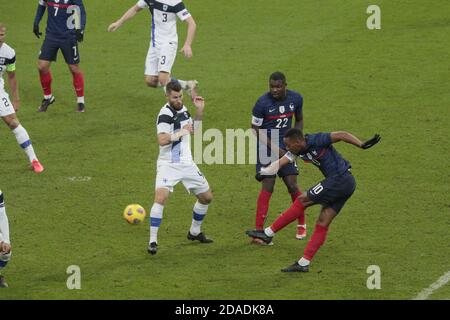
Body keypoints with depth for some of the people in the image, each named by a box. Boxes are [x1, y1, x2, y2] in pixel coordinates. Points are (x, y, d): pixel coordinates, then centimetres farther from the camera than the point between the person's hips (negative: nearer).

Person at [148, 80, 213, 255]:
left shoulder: (182, 109, 8)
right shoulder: (165, 114, -18)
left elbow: (193, 129, 24)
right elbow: (162, 140, -30)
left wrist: (199, 111, 12)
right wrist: (181, 132, -26)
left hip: (187, 163, 8)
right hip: (168, 164, -8)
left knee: (206, 197, 14)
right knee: (161, 197, -27)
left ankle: (194, 232, 34)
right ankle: (153, 241, -22)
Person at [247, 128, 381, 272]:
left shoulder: (315, 141, -14)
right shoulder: (299, 150, 9)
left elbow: (341, 135, -15)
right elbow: (282, 162, -1)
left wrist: (362, 145, -21)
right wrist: (263, 172, -16)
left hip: (339, 179, -9)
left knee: (302, 201, -4)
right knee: (323, 224, 8)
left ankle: (268, 233, 2)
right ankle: (304, 263, 9)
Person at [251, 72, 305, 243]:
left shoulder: (296, 98, -3)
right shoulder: (263, 102, -16)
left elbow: (299, 120, 15)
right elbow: (255, 129, -9)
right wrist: (274, 148, -16)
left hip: (285, 147, 4)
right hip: (266, 146, -4)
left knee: (292, 185, 0)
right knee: (267, 187, -12)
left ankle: (301, 224, 22)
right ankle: (258, 231, -9)